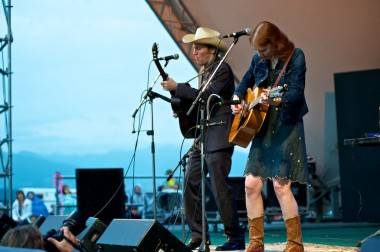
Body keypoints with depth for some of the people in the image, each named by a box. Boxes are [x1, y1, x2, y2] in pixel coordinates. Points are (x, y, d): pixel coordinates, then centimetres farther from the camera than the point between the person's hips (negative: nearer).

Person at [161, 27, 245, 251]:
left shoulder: (223, 69, -9)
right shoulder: (205, 71, 18)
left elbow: (206, 96, -20)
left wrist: (177, 87, -15)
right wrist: (179, 98, 4)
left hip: (218, 137, -9)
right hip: (202, 137, 9)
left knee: (219, 187, -9)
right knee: (191, 184, 4)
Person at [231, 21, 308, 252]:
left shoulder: (295, 57, -8)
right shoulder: (258, 60, 9)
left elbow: (296, 93, -18)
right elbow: (244, 84, 24)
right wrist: (237, 101, 4)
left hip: (287, 128, -6)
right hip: (263, 128, 6)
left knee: (281, 185, -12)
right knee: (252, 184, 1)